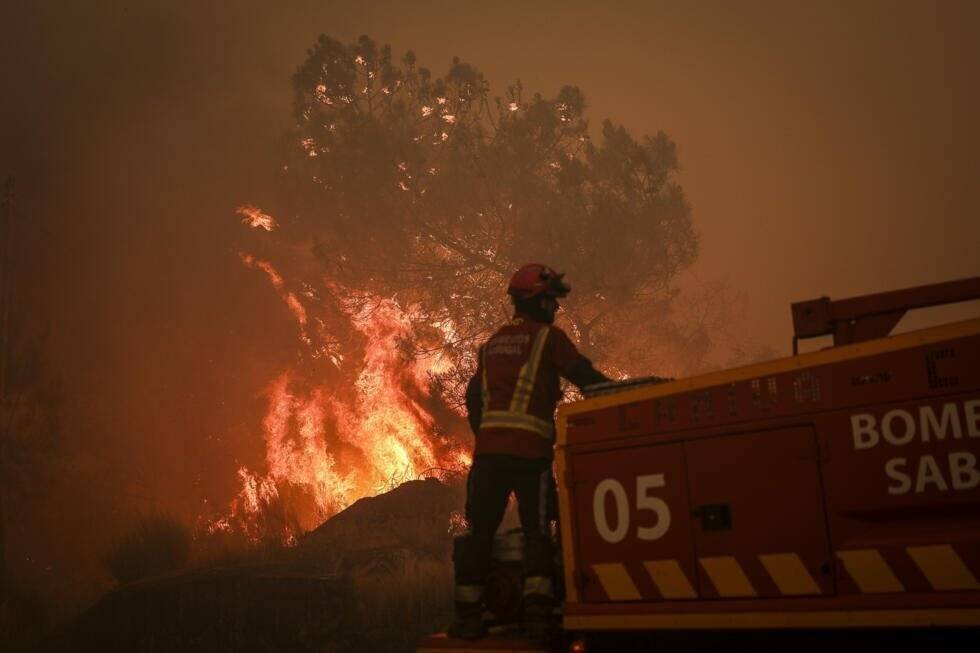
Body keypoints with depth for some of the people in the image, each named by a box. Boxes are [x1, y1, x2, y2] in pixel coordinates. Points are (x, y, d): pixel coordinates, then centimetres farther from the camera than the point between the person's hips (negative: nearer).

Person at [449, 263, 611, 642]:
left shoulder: (492, 344, 20)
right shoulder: (548, 337, 3)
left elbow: (473, 398, 19)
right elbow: (587, 378, -1)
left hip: (488, 448, 5)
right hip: (531, 450, -4)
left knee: (479, 531, 7)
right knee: (537, 532, 3)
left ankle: (468, 618, 8)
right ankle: (538, 616, -6)